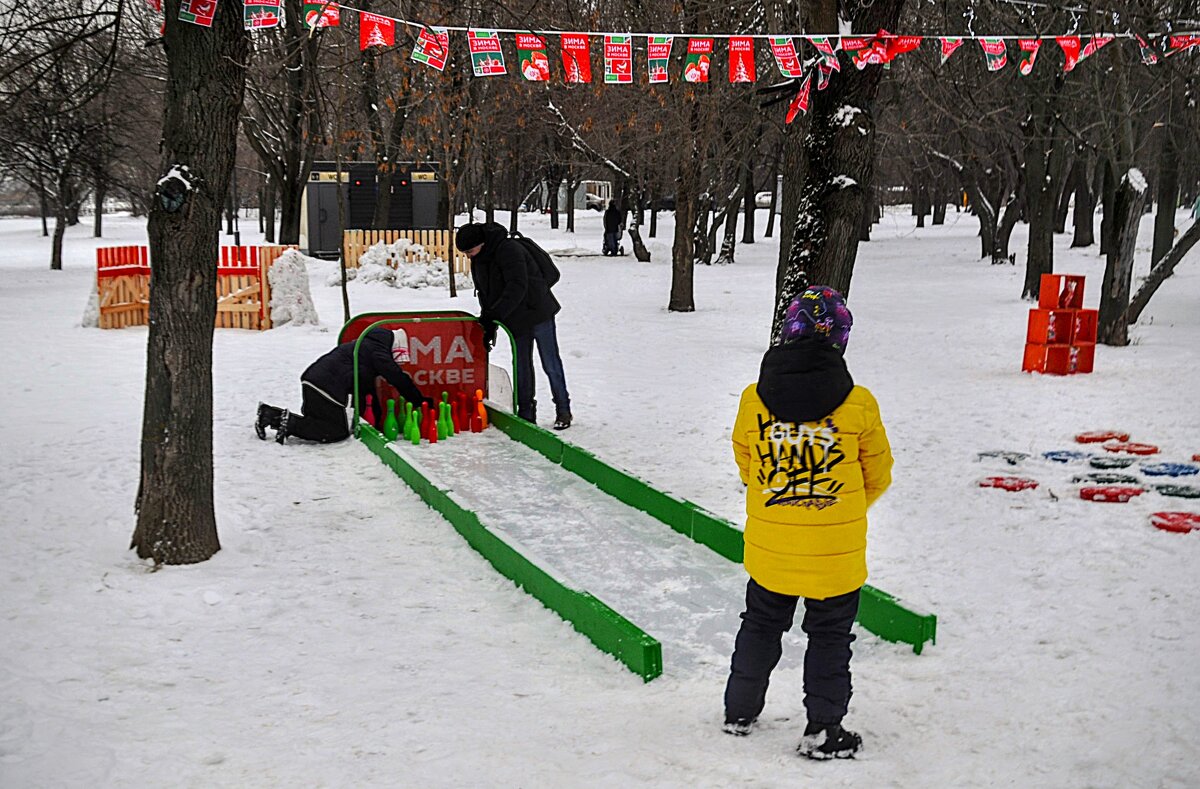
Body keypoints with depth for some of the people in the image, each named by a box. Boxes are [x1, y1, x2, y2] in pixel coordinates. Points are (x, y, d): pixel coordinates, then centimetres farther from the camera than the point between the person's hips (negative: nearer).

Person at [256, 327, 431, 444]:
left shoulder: (368, 346, 27)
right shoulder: (377, 350, -3)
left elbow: (367, 387, 30)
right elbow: (398, 379, -7)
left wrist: (377, 419, 29)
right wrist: (420, 400, 2)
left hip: (312, 379, 10)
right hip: (326, 386, -10)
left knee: (315, 423, 21)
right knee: (338, 431, -5)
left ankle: (270, 414, 12)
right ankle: (290, 423, -13)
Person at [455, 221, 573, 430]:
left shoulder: (509, 249, -22)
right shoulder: (477, 261, 6)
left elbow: (517, 287, -28)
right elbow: (484, 293, 13)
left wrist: (494, 315, -28)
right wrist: (487, 322, 4)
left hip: (538, 312, -8)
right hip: (516, 321, 8)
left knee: (551, 364, 0)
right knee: (522, 367, 7)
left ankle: (563, 410, 11)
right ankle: (526, 414, 14)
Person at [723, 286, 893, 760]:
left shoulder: (753, 399, -10)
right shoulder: (858, 405, -14)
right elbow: (878, 476, -1)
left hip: (769, 548, 2)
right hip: (836, 554, -2)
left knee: (761, 627, 22)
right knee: (829, 637, 14)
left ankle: (740, 711, 35)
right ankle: (822, 731, 20)